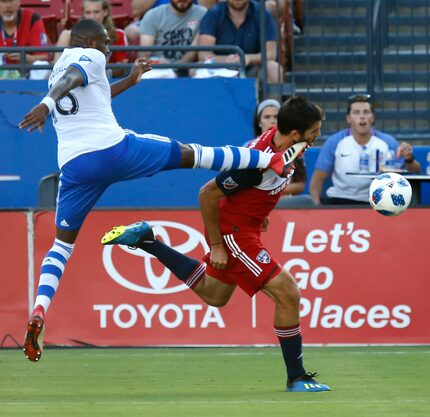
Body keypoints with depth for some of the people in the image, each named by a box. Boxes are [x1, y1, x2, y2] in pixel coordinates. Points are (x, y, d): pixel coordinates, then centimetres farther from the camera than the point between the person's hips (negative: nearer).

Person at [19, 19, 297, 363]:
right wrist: (48, 103, -39)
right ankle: (270, 161, 23)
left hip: (74, 164, 6)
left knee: (63, 242, 11)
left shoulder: (56, 71, 27)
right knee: (187, 154, 10)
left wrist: (130, 80, 54)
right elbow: (71, 78, -20)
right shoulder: (88, 57, 3)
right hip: (113, 149, -6)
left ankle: (39, 310, -13)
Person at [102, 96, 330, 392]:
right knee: (288, 294, -12)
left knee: (213, 295, 28)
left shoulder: (285, 142, -8)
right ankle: (297, 378, -2)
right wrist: (216, 245, -17)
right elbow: (208, 194, -24)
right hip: (233, 232, -9)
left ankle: (146, 239, 31)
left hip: (244, 225, 9)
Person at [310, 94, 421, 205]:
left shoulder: (388, 143, 5)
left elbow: (414, 173, 7)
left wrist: (409, 160, -17)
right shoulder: (334, 142, 4)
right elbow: (318, 179, 4)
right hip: (339, 201, 0)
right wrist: (316, 204, -16)